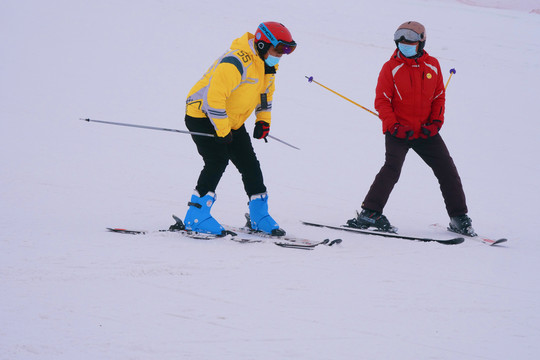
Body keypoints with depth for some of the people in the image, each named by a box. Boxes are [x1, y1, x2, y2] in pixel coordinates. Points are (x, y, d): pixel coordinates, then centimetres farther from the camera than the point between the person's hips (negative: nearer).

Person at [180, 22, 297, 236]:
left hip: (232, 120, 9)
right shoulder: (236, 63, -31)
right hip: (203, 115, -9)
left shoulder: (269, 65, 0)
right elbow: (214, 96, -33)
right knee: (218, 160, -23)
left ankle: (259, 216, 17)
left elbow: (266, 91, 20)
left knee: (250, 164, 5)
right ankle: (195, 217, -20)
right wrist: (222, 130, -27)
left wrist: (263, 120, 10)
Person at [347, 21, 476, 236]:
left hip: (426, 132, 4)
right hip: (398, 131, -4)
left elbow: (439, 96, 13)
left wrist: (436, 121, -2)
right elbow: (382, 101, -5)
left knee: (447, 170, 3)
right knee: (392, 168, -23)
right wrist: (393, 125, -16)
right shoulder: (391, 68, -6)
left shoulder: (432, 66, 5)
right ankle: (369, 213, -22)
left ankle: (459, 218, 14)